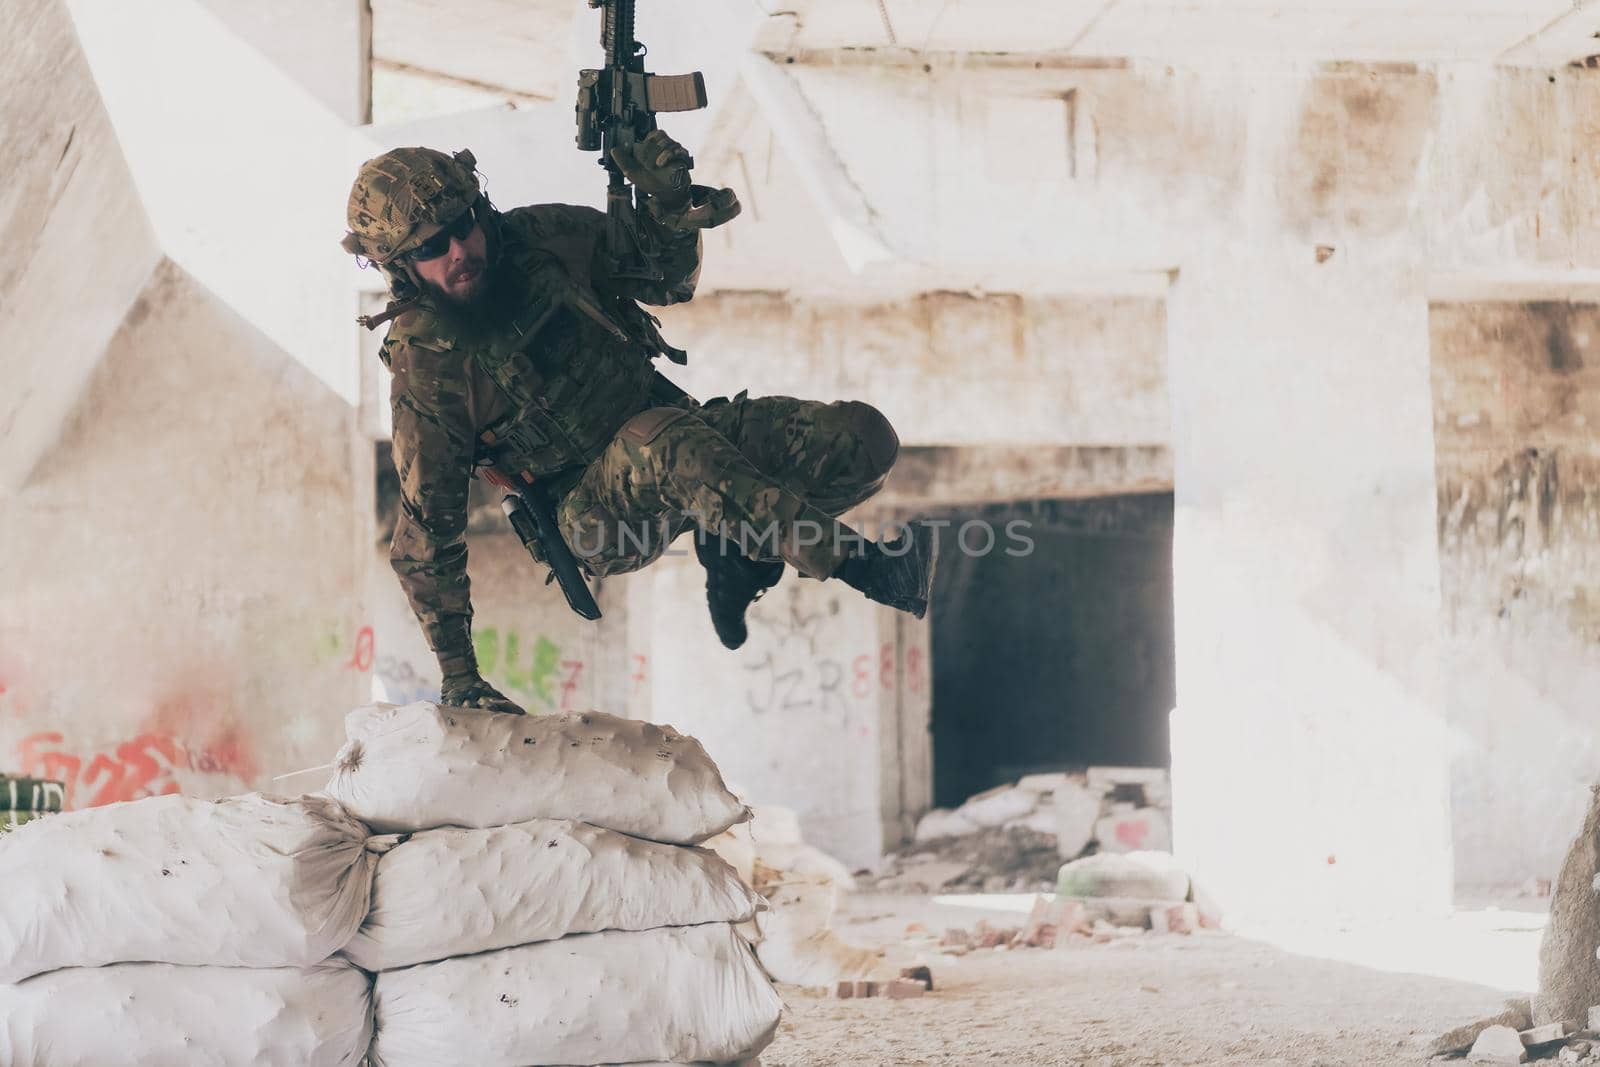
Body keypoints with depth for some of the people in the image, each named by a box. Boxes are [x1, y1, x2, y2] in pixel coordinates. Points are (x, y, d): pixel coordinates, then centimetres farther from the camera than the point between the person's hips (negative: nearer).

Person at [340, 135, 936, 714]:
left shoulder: (544, 238, -3)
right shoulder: (424, 366, -14)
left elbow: (667, 282, 12)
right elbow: (424, 538, -10)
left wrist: (668, 205, -9)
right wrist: (456, 671, -13)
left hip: (680, 423, 5)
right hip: (599, 515, -5)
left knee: (863, 438, -16)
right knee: (665, 441, -41)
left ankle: (737, 543, 3)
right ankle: (857, 563, -37)